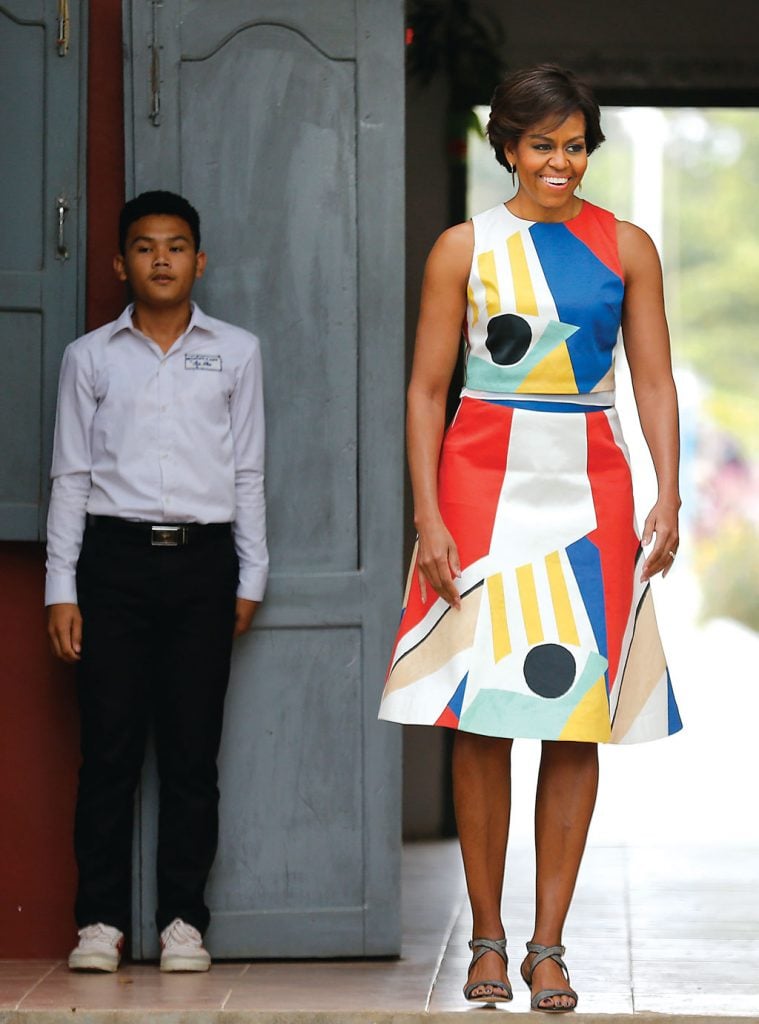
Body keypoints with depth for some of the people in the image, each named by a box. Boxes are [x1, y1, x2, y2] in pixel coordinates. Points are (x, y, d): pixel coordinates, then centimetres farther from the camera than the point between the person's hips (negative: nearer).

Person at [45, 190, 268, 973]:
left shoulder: (235, 352, 10)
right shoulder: (91, 356, 8)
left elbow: (248, 473, 11)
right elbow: (70, 476, 7)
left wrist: (250, 579, 6)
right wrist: (61, 589, 1)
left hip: (202, 560, 1)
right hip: (115, 556, 0)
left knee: (192, 748, 0)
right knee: (110, 745, -3)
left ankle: (183, 920, 6)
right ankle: (101, 919, 2)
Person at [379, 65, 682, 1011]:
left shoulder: (626, 248, 8)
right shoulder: (464, 249, 3)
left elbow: (654, 381, 7)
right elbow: (426, 389, 2)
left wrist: (667, 499, -5)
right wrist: (429, 517, -6)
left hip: (589, 493, 2)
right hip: (484, 487, -1)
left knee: (576, 720, 0)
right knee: (482, 718, -1)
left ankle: (548, 946, 6)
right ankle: (487, 939, 9)